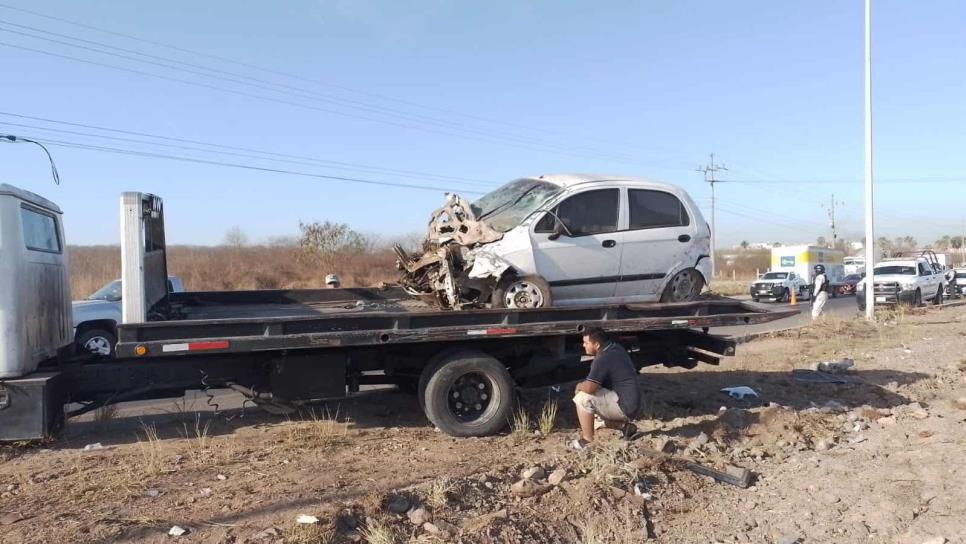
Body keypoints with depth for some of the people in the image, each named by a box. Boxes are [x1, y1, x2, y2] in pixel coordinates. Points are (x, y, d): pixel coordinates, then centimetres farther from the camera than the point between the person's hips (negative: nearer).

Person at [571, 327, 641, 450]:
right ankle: (625, 425, 14)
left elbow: (589, 387, -35)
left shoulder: (604, 359, -24)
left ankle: (588, 441, -13)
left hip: (624, 406, -10)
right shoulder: (616, 348, 6)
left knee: (583, 397, -22)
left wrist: (578, 386, -12)